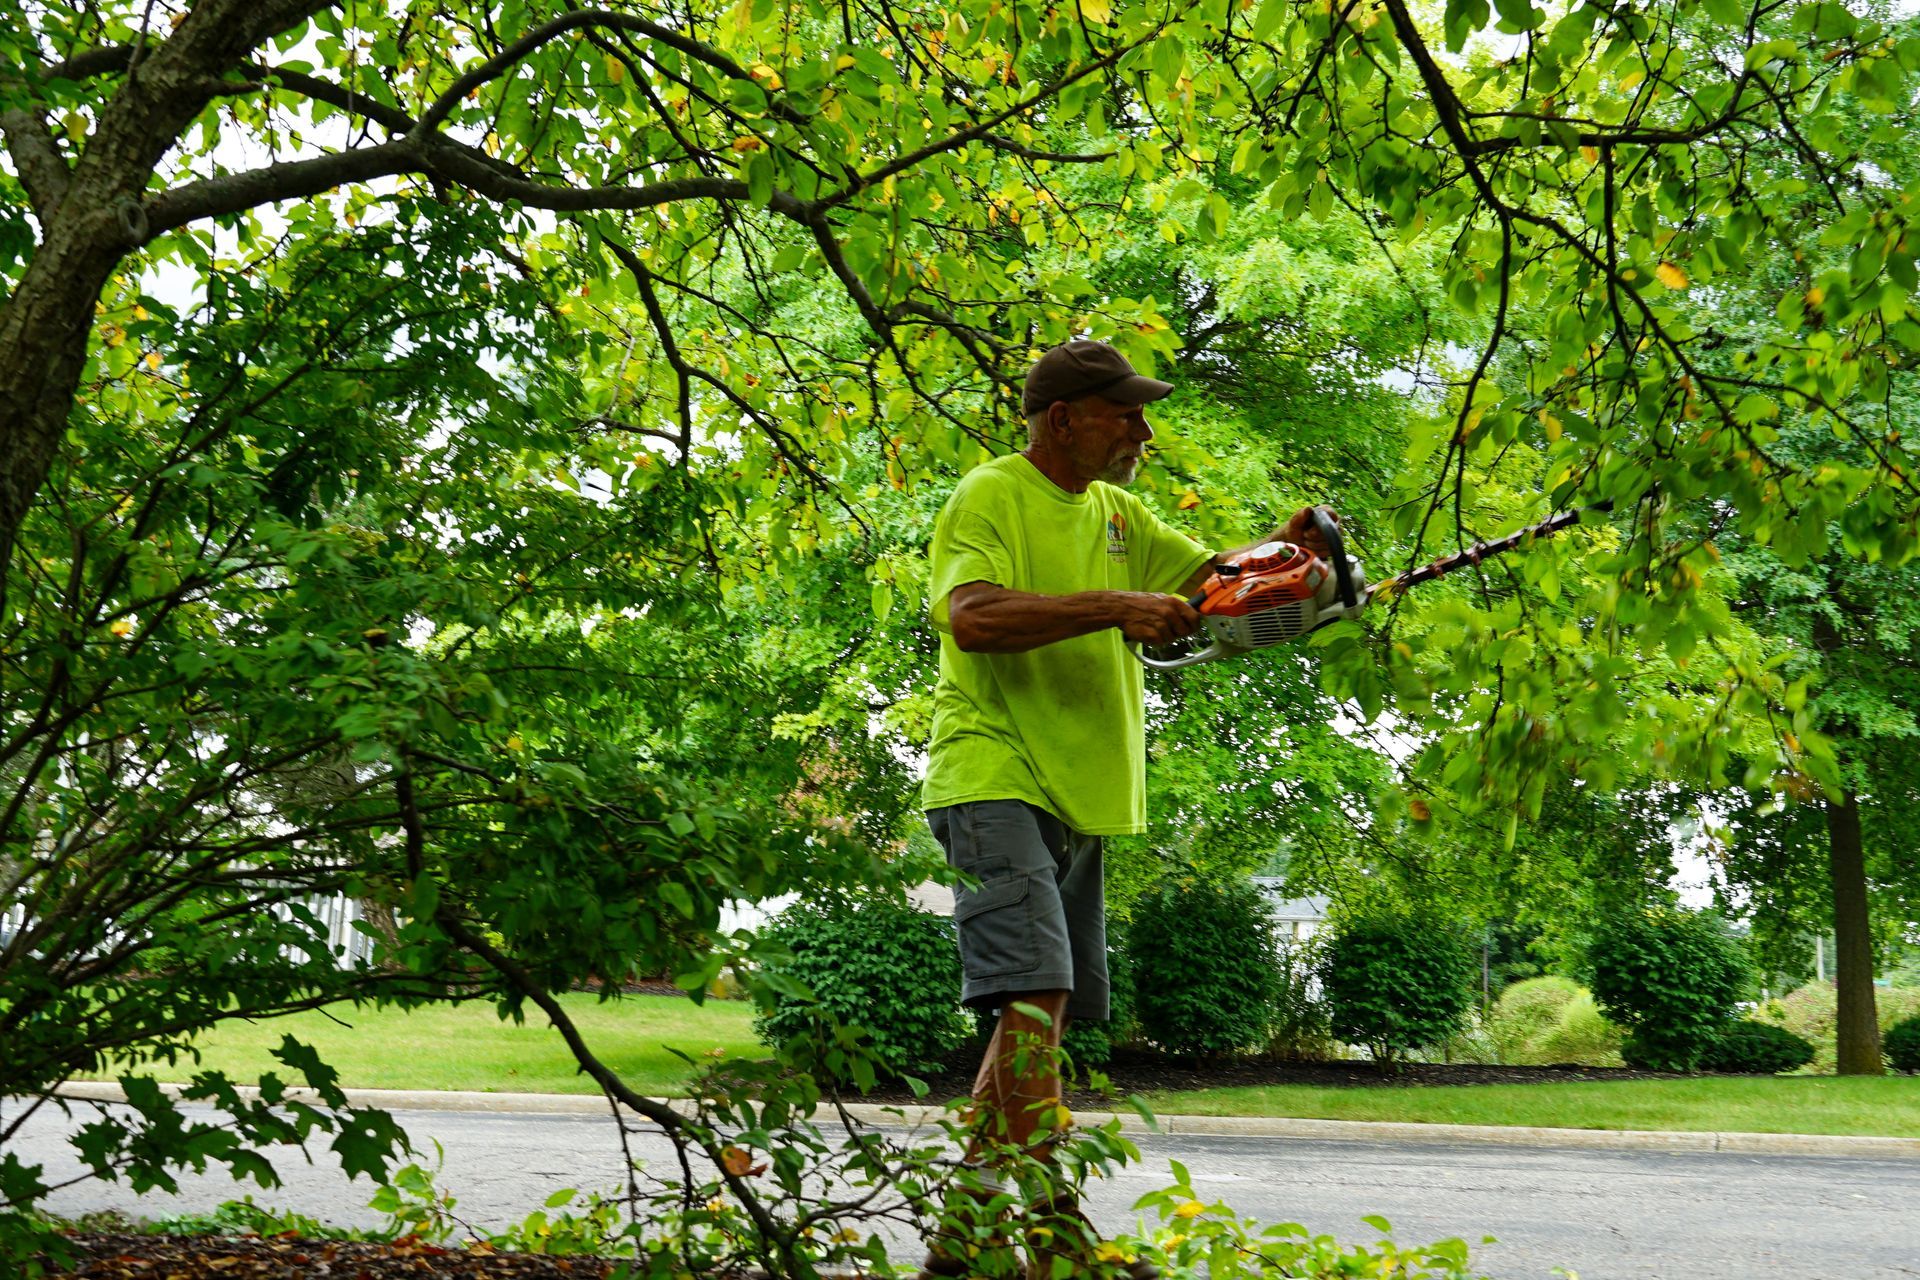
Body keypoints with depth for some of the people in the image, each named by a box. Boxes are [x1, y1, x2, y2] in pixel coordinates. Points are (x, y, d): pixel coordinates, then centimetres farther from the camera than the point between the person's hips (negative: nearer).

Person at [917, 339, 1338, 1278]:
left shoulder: (1114, 512, 19)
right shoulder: (991, 498, -7)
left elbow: (1207, 577, 17)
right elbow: (971, 617, -23)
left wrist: (1282, 550, -3)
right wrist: (1111, 608, -27)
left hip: (1076, 795, 9)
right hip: (995, 780, -9)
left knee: (1042, 1009, 9)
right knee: (1036, 992, -19)